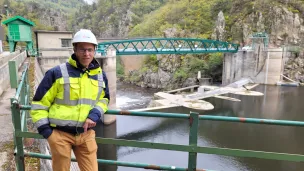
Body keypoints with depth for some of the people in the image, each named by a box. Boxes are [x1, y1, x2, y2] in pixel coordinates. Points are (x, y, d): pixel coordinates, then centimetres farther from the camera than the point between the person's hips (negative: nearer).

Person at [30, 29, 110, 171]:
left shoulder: (100, 76, 2)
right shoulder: (57, 73, -10)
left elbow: (104, 99, 16)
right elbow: (39, 103, -3)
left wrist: (94, 115, -3)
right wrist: (45, 130, -7)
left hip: (86, 134, 3)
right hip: (60, 134, -3)